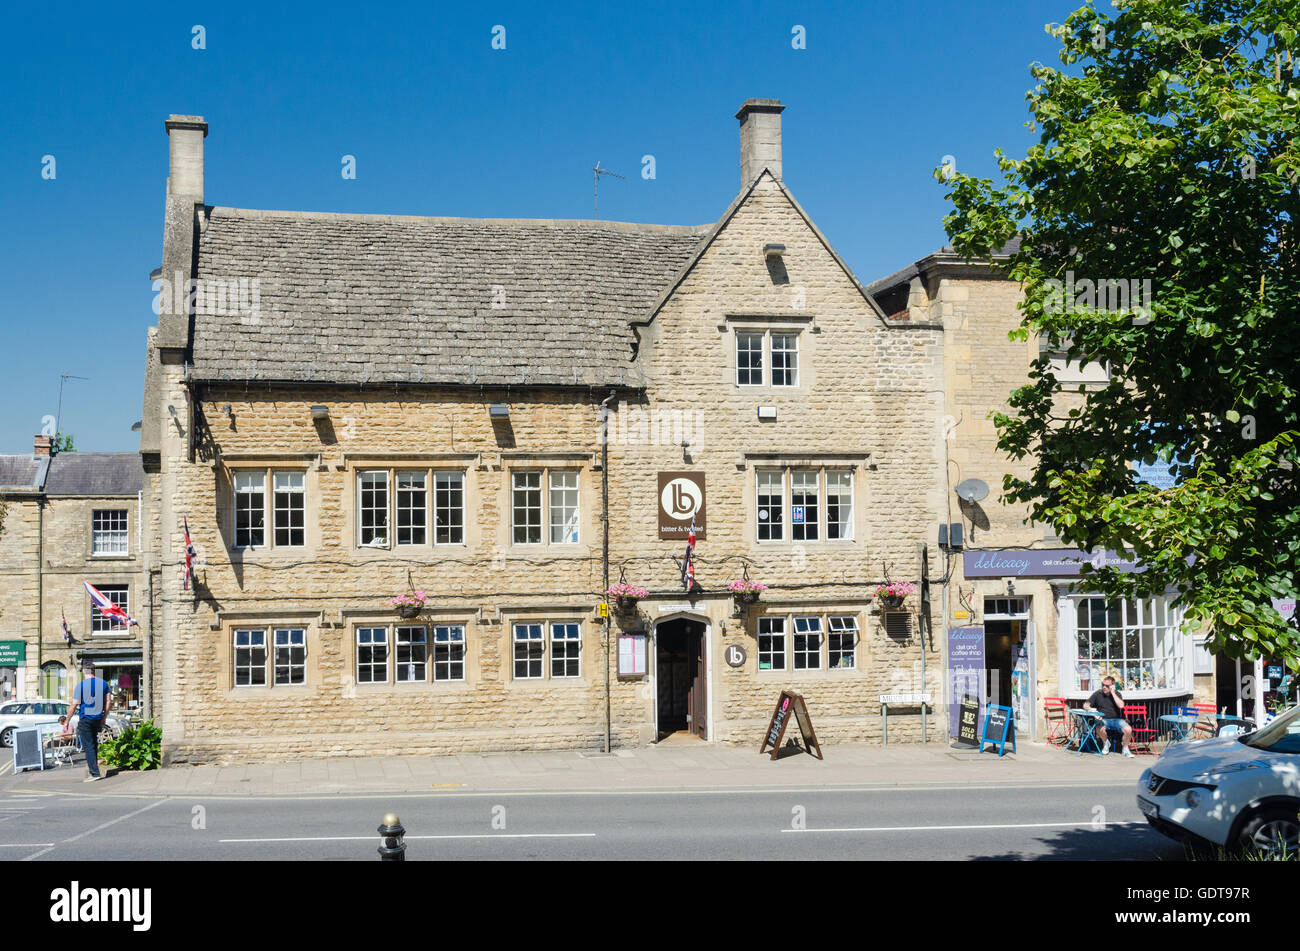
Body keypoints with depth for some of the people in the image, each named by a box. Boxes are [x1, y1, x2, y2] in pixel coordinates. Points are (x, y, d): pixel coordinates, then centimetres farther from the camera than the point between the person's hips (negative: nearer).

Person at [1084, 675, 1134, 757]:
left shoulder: (1116, 694, 4)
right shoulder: (1098, 694, 5)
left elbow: (1121, 706, -15)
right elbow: (1085, 705, 3)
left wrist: (1113, 693, -13)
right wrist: (1089, 708, -20)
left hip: (1117, 719, 0)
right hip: (1103, 719, 0)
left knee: (1128, 729, -28)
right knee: (1100, 729, -36)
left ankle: (1125, 749, 1)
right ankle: (1106, 743, -1)